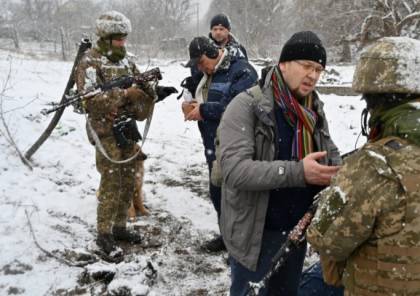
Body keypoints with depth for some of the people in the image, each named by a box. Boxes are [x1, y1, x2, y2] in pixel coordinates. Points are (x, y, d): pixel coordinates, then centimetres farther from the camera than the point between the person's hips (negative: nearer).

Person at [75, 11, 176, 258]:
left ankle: (119, 227, 27)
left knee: (129, 182, 13)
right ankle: (104, 234, 8)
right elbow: (89, 99, -22)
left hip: (129, 129, 8)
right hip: (107, 132, -7)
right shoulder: (90, 63, -10)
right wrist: (123, 94, -29)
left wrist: (155, 91, -6)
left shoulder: (125, 61, 12)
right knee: (111, 183, -4)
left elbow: (140, 87, 16)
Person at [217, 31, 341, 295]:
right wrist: (298, 172, -34)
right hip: (256, 233, -6)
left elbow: (331, 153, 13)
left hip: (297, 230, 7)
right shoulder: (247, 105, -19)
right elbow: (235, 169, -28)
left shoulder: (314, 109, 3)